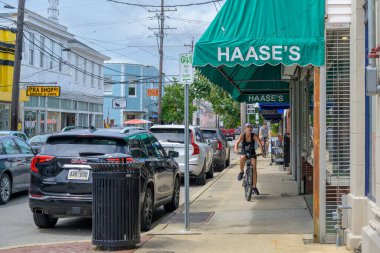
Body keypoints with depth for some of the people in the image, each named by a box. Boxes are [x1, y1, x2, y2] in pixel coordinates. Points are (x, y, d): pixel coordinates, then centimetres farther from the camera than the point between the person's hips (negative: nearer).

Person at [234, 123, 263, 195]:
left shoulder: (254, 136, -12)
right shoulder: (242, 135, -12)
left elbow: (260, 144, -22)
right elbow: (237, 142, -25)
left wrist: (262, 151, -40)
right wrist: (235, 149, -45)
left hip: (252, 154, 1)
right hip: (244, 153, -1)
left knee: (254, 169, -13)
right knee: (242, 158, -38)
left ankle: (254, 187, -2)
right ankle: (241, 172, -11)